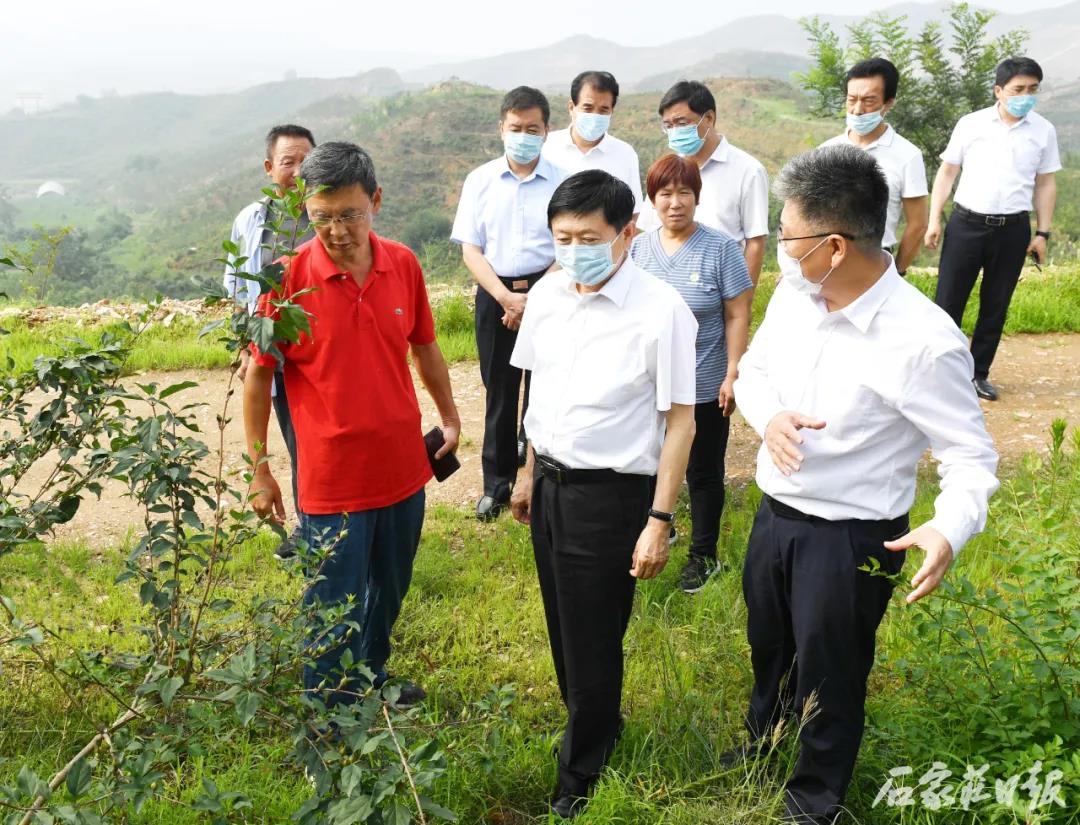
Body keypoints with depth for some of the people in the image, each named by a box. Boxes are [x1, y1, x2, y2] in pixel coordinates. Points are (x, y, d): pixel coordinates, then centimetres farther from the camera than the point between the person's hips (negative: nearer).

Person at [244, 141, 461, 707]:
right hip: (331, 480, -4)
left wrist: (450, 417, 20)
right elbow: (258, 375, -7)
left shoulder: (403, 264, -2)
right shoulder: (289, 277, -14)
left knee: (387, 593, 23)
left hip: (403, 468, 5)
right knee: (333, 609, 8)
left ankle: (373, 678, 47)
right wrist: (259, 471, -6)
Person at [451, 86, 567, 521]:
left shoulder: (562, 182, -3)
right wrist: (506, 297, -11)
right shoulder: (480, 181, 2)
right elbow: (470, 249, 0)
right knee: (499, 392, 8)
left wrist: (533, 300, -12)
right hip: (495, 293, 1)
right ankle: (497, 483, 21)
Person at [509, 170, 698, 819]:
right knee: (564, 628, 20)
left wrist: (659, 522, -14)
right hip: (551, 483, 6)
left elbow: (680, 423, -14)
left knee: (593, 641, 8)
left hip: (611, 492, -6)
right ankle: (597, 726, 47)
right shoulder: (547, 295, 1)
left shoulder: (661, 309, -17)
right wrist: (531, 474, 16)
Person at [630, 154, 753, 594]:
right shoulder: (638, 248, 3)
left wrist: (732, 375, -12)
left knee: (703, 474, 10)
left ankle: (703, 555, 25)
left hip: (704, 388, -3)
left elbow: (737, 316, -8)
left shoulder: (720, 248, -8)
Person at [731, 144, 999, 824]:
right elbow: (753, 370, 8)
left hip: (851, 538, -6)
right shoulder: (793, 296, -7)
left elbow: (971, 455, -17)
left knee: (829, 677, 16)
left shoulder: (925, 341, -26)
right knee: (769, 647, 29)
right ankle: (765, 740, 60)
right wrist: (770, 415, -14)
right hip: (775, 513, 6)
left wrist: (951, 530, -36)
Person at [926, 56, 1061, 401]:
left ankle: (979, 373, 21)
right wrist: (934, 220, -2)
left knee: (996, 307, 9)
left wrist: (1042, 233, 5)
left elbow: (1046, 184, 9)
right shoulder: (970, 124, -1)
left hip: (1013, 230, 2)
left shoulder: (1044, 131, 4)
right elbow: (947, 172, 4)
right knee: (948, 302, -1)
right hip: (966, 224, -2)